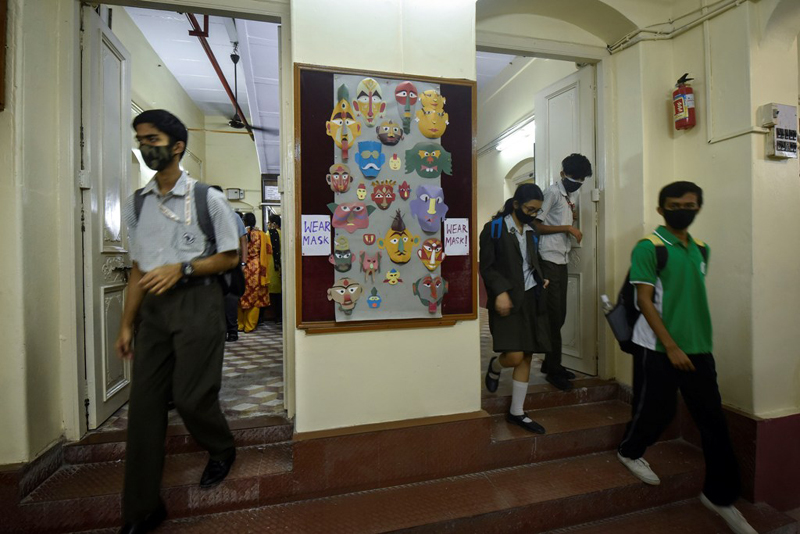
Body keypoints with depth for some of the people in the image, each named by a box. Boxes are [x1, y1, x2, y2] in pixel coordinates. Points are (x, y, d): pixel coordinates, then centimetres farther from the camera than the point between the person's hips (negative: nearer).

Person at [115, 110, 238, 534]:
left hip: (196, 302, -5)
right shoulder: (136, 203, 12)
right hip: (153, 307, 5)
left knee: (192, 396, -1)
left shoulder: (207, 199, -3)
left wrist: (182, 268, -15)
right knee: (144, 401, 7)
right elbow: (139, 268, 14)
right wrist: (126, 324, 13)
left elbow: (230, 257, -1)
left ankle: (222, 451, 33)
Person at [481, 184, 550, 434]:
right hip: (508, 300, -6)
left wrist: (541, 280, 4)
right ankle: (495, 366, 23)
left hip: (531, 299, 6)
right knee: (515, 356, -15)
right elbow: (486, 266, -9)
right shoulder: (494, 229, -4)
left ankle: (516, 412, 21)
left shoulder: (532, 231, 15)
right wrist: (500, 292, -20)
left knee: (527, 357, 7)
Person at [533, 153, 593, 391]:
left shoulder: (571, 195, 16)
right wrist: (567, 227, -15)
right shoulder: (553, 192, -9)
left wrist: (573, 217, 5)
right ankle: (553, 370, 6)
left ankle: (550, 363, 23)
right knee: (554, 315, -5)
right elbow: (536, 226, -15)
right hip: (549, 260, -8)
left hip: (562, 260, 9)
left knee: (560, 315, 11)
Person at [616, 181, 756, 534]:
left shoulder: (701, 249, 10)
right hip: (658, 348, -6)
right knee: (656, 410, 5)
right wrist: (671, 346, -17)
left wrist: (696, 343, 12)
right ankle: (629, 452, 34)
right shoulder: (648, 247, -11)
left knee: (714, 420, 8)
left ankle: (721, 495, 24)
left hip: (699, 348, 6)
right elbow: (644, 300, -15)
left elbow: (696, 298, 15)